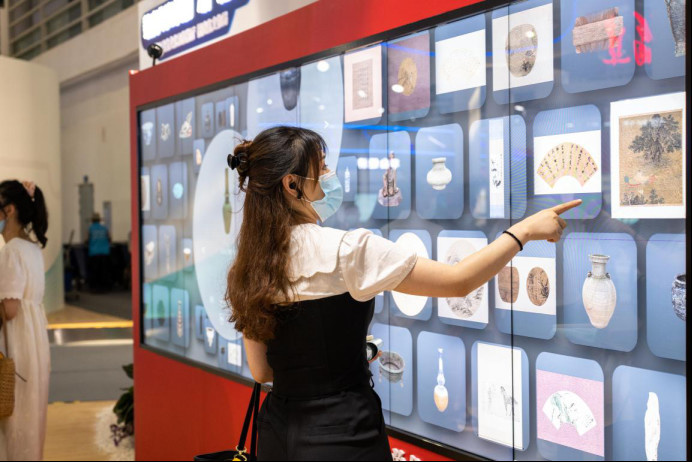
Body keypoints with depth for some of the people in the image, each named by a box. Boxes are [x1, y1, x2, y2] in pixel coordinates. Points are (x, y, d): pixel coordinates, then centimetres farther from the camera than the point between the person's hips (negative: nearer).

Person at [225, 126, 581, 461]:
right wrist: (523, 231, -3)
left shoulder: (248, 268, 1)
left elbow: (261, 371, 7)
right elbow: (459, 282, -15)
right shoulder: (342, 249, -18)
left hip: (276, 433, 7)